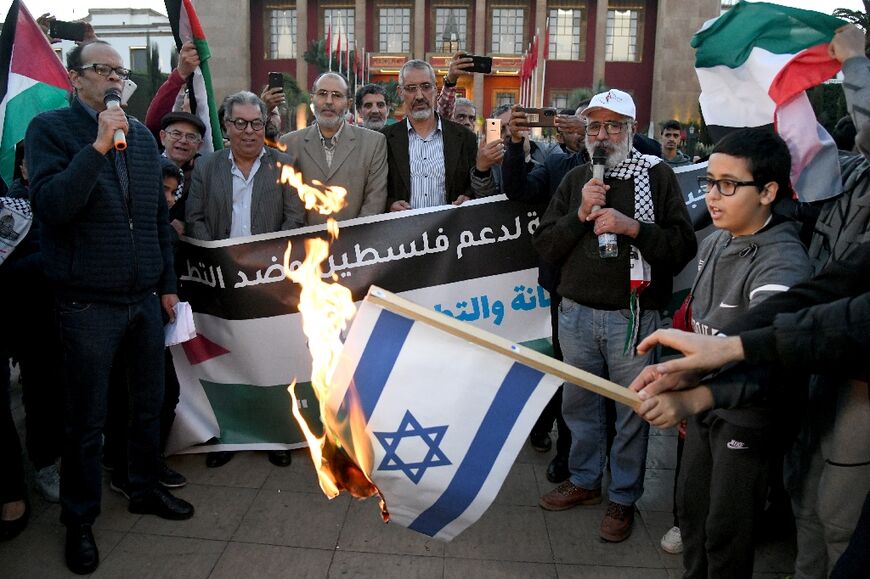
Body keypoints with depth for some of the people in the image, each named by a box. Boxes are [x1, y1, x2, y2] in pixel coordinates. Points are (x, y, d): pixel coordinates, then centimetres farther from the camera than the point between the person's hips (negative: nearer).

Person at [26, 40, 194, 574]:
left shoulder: (142, 136, 10)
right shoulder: (50, 129, -4)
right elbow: (50, 205, -18)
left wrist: (168, 284, 13)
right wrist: (98, 146, -22)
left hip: (145, 298, 5)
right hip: (88, 304, -5)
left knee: (149, 404, 16)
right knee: (86, 420, 7)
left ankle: (146, 490, 36)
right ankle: (80, 519, 26)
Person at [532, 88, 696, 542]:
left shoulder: (657, 176, -1)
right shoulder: (575, 179, 10)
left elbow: (684, 246, -8)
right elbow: (545, 247, 4)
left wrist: (632, 227, -20)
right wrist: (580, 213, -10)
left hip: (633, 315, -4)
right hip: (576, 313, 4)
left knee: (632, 410, 6)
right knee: (579, 403, 16)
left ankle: (623, 497, 25)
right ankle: (583, 480, 35)